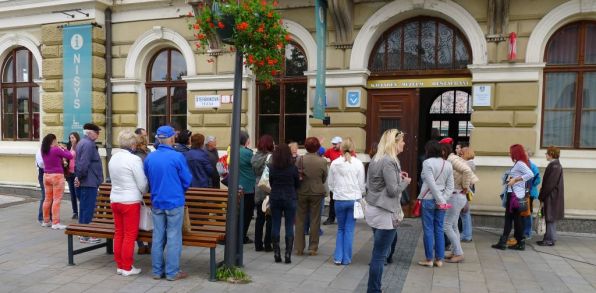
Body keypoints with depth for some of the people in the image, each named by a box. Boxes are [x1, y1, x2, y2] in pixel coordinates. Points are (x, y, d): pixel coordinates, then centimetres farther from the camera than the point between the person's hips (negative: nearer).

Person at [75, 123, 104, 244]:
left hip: (84, 182, 10)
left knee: (84, 208, 16)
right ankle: (86, 235, 1)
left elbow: (79, 162, 21)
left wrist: (79, 177, 19)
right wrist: (80, 177, -13)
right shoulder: (88, 144, -16)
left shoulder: (82, 143, 17)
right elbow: (84, 164, -23)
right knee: (88, 209, -4)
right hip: (89, 182, -10)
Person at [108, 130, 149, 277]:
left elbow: (115, 180, 14)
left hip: (114, 200, 7)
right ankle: (127, 267, 9)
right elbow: (143, 183, -12)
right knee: (130, 235, 2)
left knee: (118, 233, 14)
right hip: (130, 201, -7)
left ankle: (119, 265, 22)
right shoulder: (134, 159, -16)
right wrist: (142, 193, 8)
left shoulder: (113, 158, 6)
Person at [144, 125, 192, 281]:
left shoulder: (149, 157, 2)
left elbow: (147, 180, 14)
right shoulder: (177, 157, -14)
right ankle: (172, 272, 9)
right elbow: (187, 180, -7)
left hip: (156, 203, 5)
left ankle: (157, 271, 20)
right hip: (174, 202, -5)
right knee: (174, 238, 3)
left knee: (158, 237, 11)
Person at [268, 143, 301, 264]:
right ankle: (288, 254, 4)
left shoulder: (271, 167, -6)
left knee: (275, 226, 9)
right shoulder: (293, 168, -10)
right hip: (290, 199, -2)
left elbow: (270, 183, 4)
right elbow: (297, 184, 1)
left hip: (275, 198, 2)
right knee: (289, 227, 5)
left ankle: (277, 253, 13)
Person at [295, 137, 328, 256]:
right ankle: (313, 248, 14)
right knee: (315, 220, 10)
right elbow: (324, 178, 1)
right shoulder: (322, 161, -8)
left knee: (300, 220, 11)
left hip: (302, 192, 0)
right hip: (317, 192, 0)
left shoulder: (300, 159, -11)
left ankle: (299, 248, 14)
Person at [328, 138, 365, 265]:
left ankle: (338, 257, 13)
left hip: (339, 200, 1)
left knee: (341, 229, 16)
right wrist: (361, 193, 17)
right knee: (349, 229, 8)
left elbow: (330, 184, 3)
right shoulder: (358, 163, -7)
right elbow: (362, 184, -2)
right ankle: (346, 258, 13)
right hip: (354, 199, -1)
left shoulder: (334, 163, -3)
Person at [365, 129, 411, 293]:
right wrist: (405, 181, -1)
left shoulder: (376, 159, 12)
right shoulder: (389, 161, -18)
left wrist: (398, 176, 14)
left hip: (374, 210, 10)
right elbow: (393, 190, -19)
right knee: (380, 255, -1)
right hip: (385, 213, -10)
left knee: (379, 254, 16)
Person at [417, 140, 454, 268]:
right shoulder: (448, 164, 7)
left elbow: (431, 184, -17)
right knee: (439, 230, 11)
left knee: (428, 230, 3)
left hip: (428, 200, -5)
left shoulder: (427, 163, -12)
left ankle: (429, 259, 10)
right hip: (441, 201, 5)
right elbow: (450, 186, 3)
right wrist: (443, 200, -3)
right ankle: (439, 259, 15)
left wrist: (441, 201, -13)